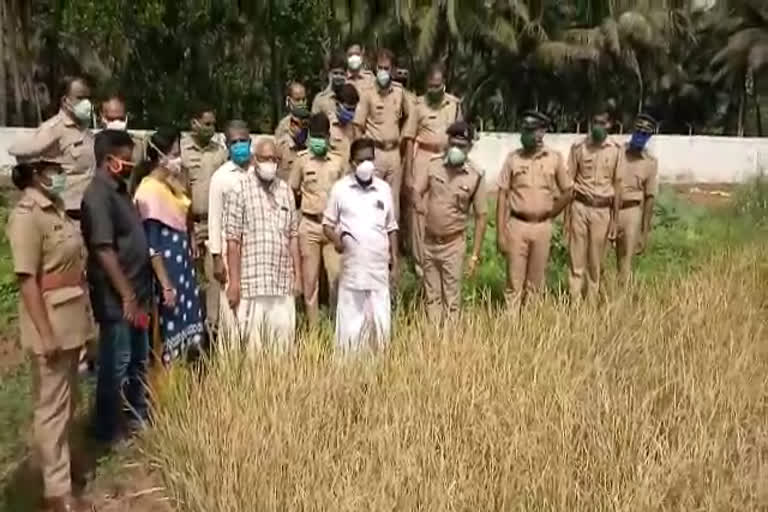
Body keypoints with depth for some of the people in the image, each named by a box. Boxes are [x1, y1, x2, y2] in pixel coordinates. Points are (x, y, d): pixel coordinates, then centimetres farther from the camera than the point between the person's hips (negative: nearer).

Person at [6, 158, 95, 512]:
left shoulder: (54, 207, 9)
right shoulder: (26, 215, -18)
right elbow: (27, 280, -20)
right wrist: (46, 334, -21)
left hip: (70, 319, 9)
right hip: (51, 323, -9)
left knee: (68, 401, 20)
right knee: (52, 406, 3)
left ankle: (62, 464, 37)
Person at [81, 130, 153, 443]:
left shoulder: (120, 190, 12)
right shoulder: (98, 195, -17)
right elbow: (103, 251, -22)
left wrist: (139, 293, 17)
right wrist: (127, 296, -22)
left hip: (138, 292, 9)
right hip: (117, 298, -9)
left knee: (138, 361, 18)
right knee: (116, 365, 3)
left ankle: (138, 419, 33)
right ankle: (108, 431, 18)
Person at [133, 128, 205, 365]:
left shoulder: (170, 184, 11)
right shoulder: (150, 189, -16)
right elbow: (151, 246, -18)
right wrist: (166, 285, -19)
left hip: (182, 266, 9)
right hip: (166, 270, -9)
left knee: (186, 332, 12)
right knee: (170, 334, 0)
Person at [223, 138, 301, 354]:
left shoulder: (285, 191, 13)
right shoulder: (240, 190, -2)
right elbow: (233, 241, -5)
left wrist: (298, 275, 10)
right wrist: (234, 282, -9)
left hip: (283, 282, 4)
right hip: (251, 283, -4)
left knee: (283, 338, 5)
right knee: (251, 341, -1)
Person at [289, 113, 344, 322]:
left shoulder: (338, 162, 6)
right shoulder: (302, 160, 2)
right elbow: (292, 192, 8)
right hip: (309, 225, -1)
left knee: (337, 275, -4)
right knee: (310, 278, 5)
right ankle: (313, 325, 15)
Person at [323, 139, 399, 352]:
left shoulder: (384, 189, 8)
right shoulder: (340, 188, 1)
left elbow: (391, 228, 14)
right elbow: (328, 223, 5)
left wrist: (395, 261, 10)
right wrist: (336, 239, -16)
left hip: (379, 268, 2)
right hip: (351, 268, -2)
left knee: (381, 322, 1)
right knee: (350, 324, 2)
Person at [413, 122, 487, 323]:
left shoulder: (475, 176, -12)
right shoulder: (434, 165, -4)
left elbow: (481, 217, -8)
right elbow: (416, 191, 10)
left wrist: (475, 255, -9)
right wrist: (424, 211, -4)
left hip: (453, 244, -3)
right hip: (429, 241, 3)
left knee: (451, 298, 5)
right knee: (432, 296, 15)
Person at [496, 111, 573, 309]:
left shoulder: (555, 158, -1)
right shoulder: (513, 158, -2)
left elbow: (568, 191, 10)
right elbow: (502, 196, -3)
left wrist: (549, 214, 9)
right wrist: (500, 232, -7)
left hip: (542, 227, 1)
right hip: (516, 226, -1)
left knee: (535, 283, 11)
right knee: (514, 281, 2)